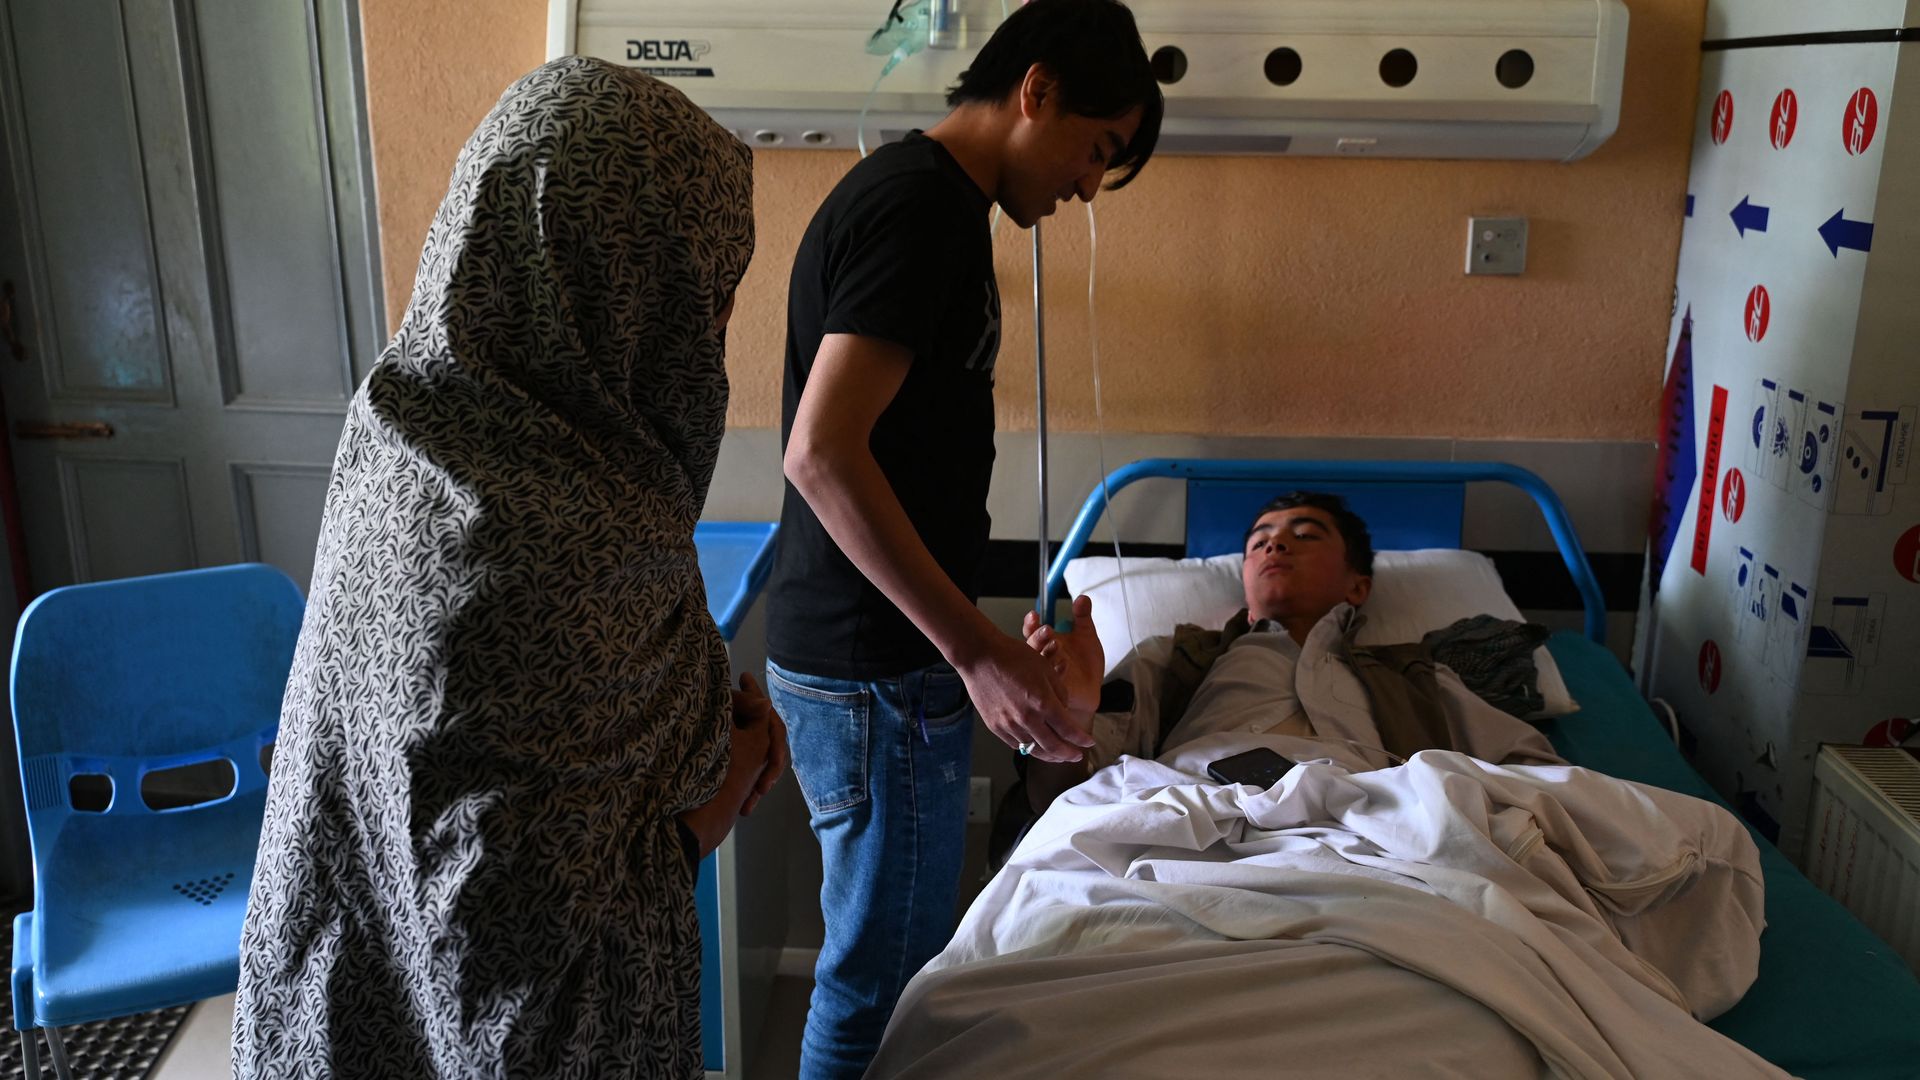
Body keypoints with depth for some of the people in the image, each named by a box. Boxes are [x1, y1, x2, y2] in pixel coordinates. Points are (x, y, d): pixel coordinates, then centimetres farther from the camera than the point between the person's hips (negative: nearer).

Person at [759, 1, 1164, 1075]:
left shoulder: (928, 200, 14)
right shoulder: (918, 204, -17)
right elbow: (822, 452, -27)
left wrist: (984, 639, 20)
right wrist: (974, 649, -25)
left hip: (897, 654, 10)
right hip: (872, 672, -10)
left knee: (908, 954, 21)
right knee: (882, 976, 4)